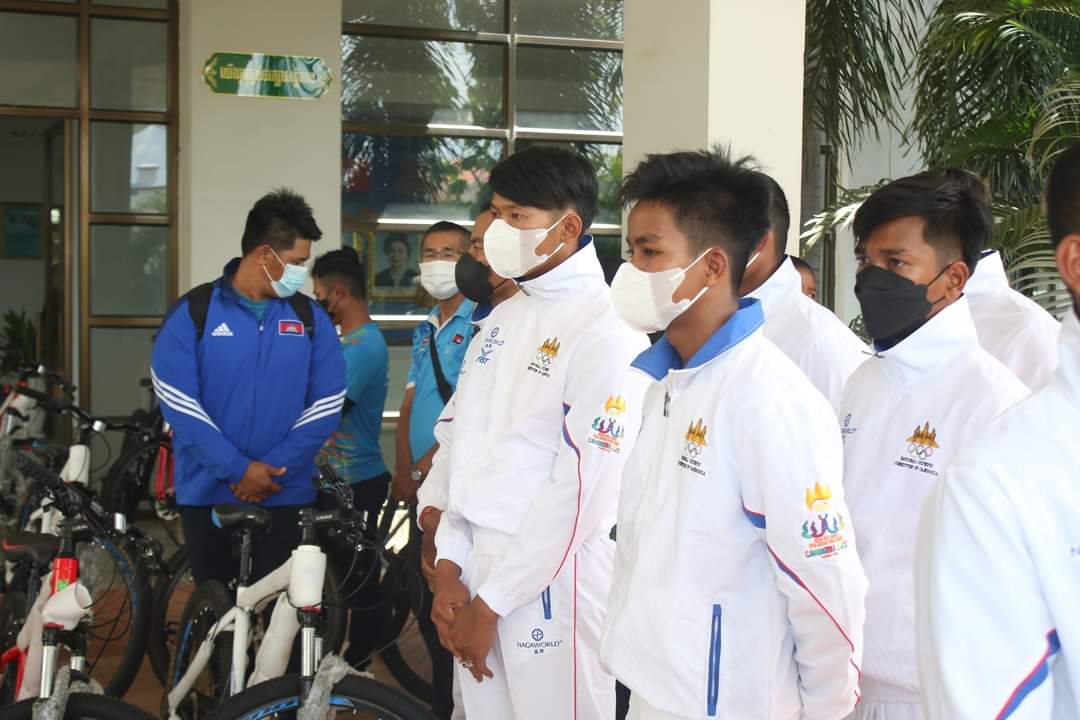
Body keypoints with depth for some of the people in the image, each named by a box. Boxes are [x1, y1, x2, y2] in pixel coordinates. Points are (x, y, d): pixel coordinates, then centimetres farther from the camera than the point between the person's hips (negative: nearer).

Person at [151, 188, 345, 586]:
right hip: (208, 496, -1)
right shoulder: (193, 312, -3)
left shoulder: (310, 318, 4)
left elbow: (326, 405, 0)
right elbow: (179, 404, -9)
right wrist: (239, 469, -14)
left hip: (285, 498, 1)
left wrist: (272, 468, -10)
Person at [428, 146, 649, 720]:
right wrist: (450, 564, 2)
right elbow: (463, 447, 12)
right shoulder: (502, 319, 10)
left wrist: (491, 603, -13)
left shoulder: (608, 331, -14)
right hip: (478, 563, 7)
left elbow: (583, 491, -17)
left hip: (554, 575, -7)